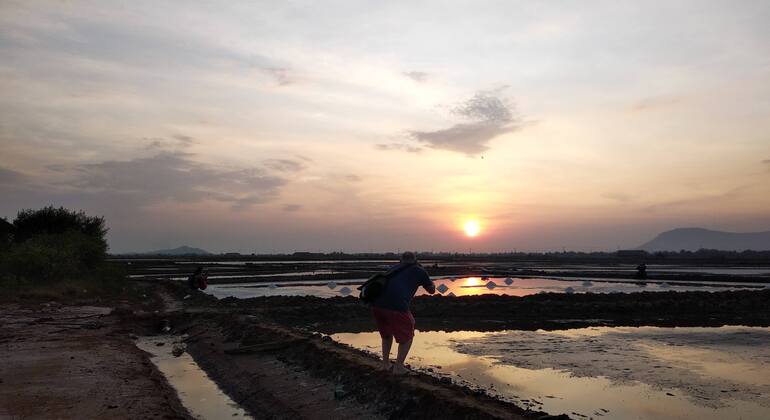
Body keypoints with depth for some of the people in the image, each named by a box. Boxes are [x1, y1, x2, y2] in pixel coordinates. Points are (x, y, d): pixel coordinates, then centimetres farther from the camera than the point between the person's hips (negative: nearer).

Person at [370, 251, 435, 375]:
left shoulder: (394, 268, 28)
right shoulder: (419, 270, 17)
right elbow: (431, 290, 31)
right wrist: (432, 284, 52)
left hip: (377, 305, 5)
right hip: (397, 306, -5)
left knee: (386, 334, 30)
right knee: (407, 336, 20)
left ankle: (385, 363, 30)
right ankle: (398, 367, 17)